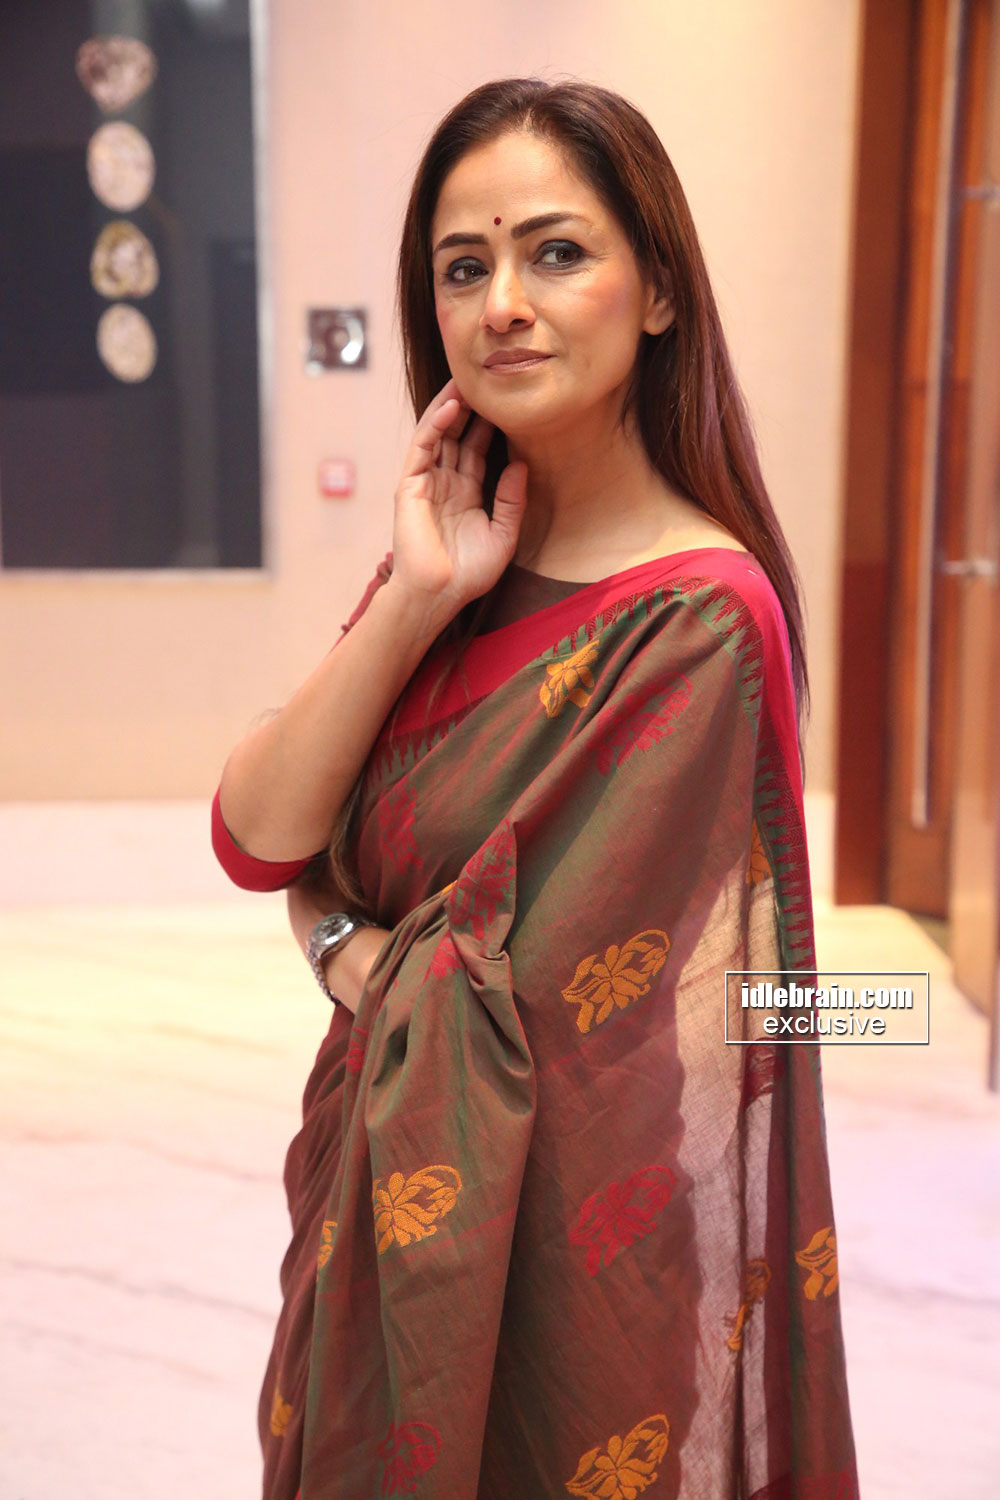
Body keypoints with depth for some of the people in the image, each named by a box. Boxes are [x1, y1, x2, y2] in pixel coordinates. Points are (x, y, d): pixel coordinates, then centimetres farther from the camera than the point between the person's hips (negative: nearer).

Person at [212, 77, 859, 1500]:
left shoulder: (693, 622, -22)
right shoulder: (465, 550, 1)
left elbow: (506, 1012, -22)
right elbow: (257, 841, -7)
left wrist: (343, 942, -5)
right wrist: (414, 601, -15)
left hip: (562, 1242, -7)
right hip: (398, 1190, 7)